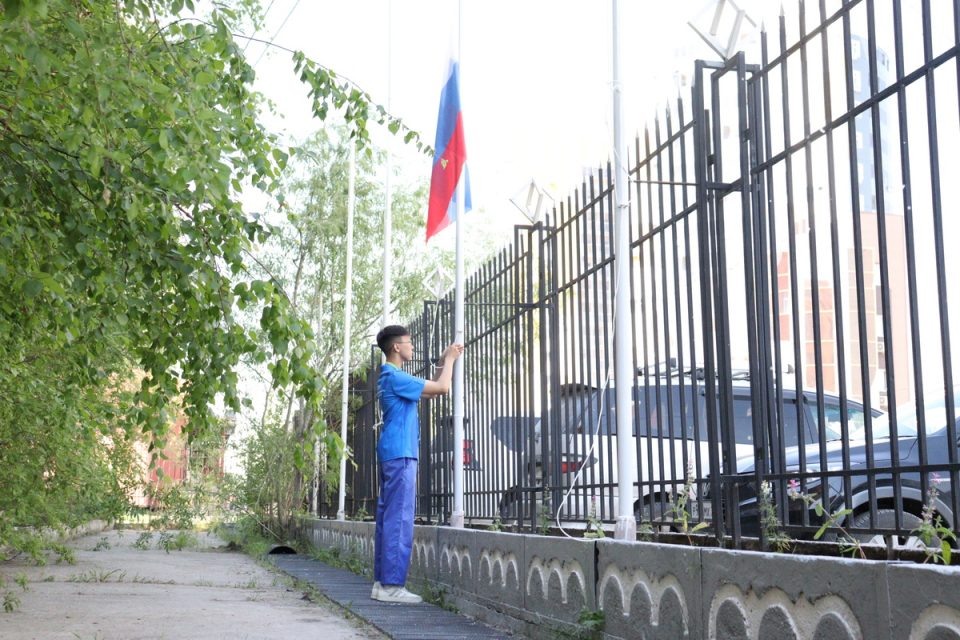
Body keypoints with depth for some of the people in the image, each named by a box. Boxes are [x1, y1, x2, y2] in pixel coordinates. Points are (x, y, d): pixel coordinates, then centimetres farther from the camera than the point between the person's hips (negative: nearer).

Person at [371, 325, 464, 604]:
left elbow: (430, 389, 27)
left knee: (388, 517, 8)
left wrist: (444, 361, 21)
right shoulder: (395, 377, -13)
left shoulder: (389, 377, 19)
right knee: (399, 518, -11)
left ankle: (382, 582, 10)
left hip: (391, 454, 10)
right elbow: (441, 388, -14)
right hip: (400, 455, -10)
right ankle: (392, 585, -11)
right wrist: (449, 360, 1)